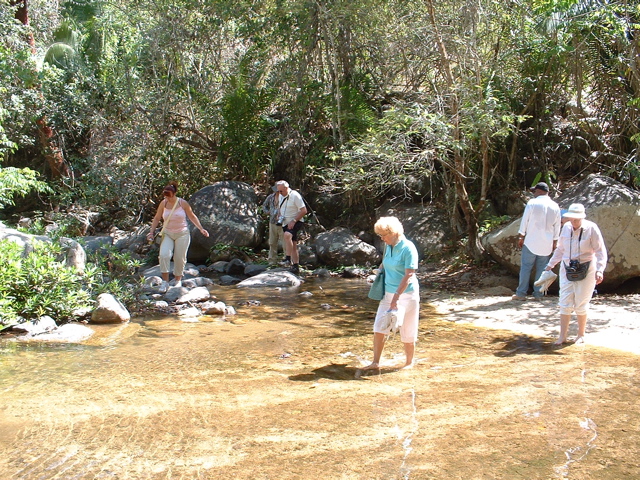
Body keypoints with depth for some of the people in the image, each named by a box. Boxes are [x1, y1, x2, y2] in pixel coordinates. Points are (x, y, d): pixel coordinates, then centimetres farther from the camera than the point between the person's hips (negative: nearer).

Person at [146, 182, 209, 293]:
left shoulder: (183, 203, -8)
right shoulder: (163, 204, -3)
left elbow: (192, 216, 4)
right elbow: (157, 218, 10)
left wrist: (201, 229, -1)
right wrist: (152, 231, 2)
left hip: (182, 234, -1)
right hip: (167, 234, 1)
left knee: (180, 258, 2)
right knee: (164, 255, -19)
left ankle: (178, 280, 23)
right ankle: (165, 281, -11)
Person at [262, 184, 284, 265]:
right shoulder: (271, 197, 6)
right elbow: (264, 205, 24)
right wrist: (268, 212, 8)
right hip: (273, 223, 6)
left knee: (285, 243, -7)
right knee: (272, 243, 13)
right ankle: (272, 261, 24)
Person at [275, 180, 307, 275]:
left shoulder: (295, 196, -14)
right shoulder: (281, 196, 9)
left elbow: (304, 211, -16)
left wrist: (293, 221, -21)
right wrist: (280, 217, 6)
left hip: (296, 223, -7)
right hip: (286, 223, 7)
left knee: (287, 235, -33)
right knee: (293, 245, 9)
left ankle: (288, 259, -32)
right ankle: (296, 267, 12)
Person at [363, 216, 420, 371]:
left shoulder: (408, 248, -18)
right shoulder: (388, 246, 4)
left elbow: (408, 275, -21)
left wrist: (396, 297, -24)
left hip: (407, 294, -7)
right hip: (388, 293, 7)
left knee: (407, 332, 5)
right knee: (379, 327, 1)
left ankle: (409, 363, 23)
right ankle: (376, 362, 9)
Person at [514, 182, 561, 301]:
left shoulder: (532, 203, -7)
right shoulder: (555, 206, 6)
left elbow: (524, 221, -5)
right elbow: (557, 227, 11)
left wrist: (520, 237, 4)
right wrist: (555, 242, 20)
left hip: (531, 242, -4)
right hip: (547, 244, 4)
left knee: (526, 267, 1)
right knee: (542, 269, 9)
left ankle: (521, 294, 1)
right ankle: (538, 294, 11)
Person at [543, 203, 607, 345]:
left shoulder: (591, 228, -12)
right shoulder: (566, 227, 2)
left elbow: (601, 251, -11)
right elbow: (560, 249, 15)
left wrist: (599, 270, -22)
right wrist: (550, 265, 18)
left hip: (586, 270, -4)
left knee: (581, 304, 4)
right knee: (565, 303, 1)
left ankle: (581, 335, 20)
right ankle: (562, 336, 6)